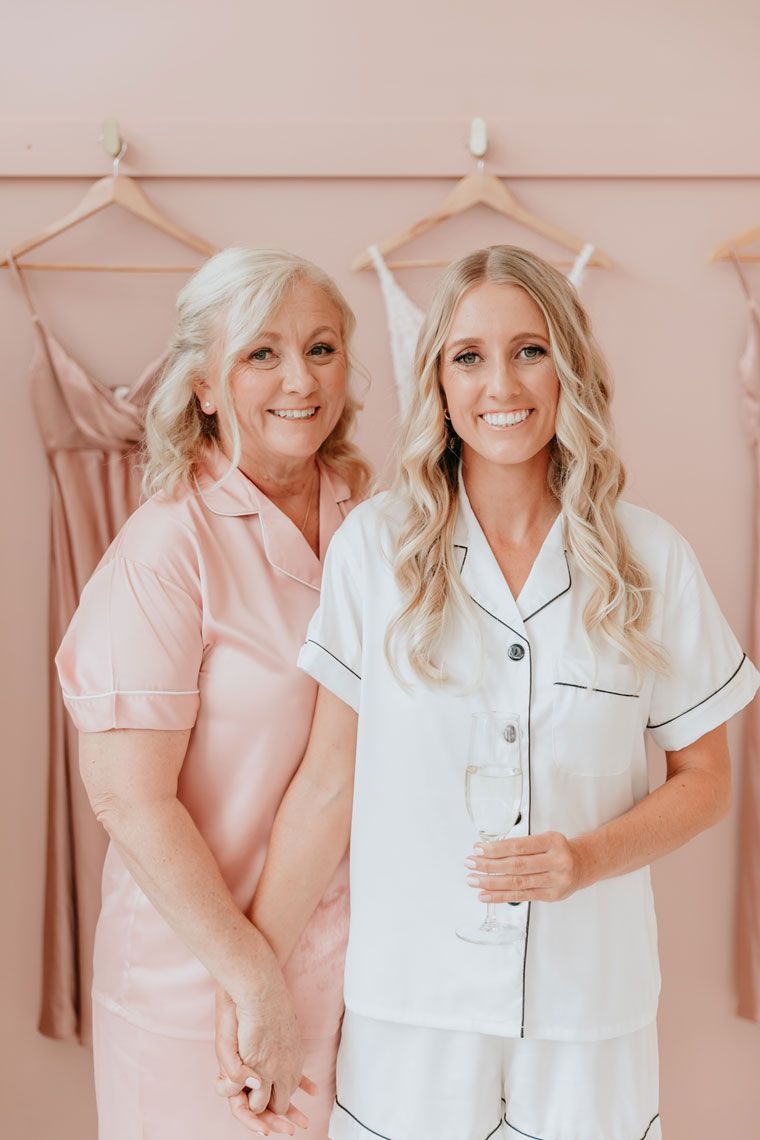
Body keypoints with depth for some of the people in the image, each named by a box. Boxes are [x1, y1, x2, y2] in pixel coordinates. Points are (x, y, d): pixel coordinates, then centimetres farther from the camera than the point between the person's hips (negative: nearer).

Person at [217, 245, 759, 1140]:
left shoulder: (651, 561, -4)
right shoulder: (372, 547, -6)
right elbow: (329, 783, -3)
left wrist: (591, 857, -14)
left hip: (589, 1011, 1)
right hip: (408, 1008, 0)